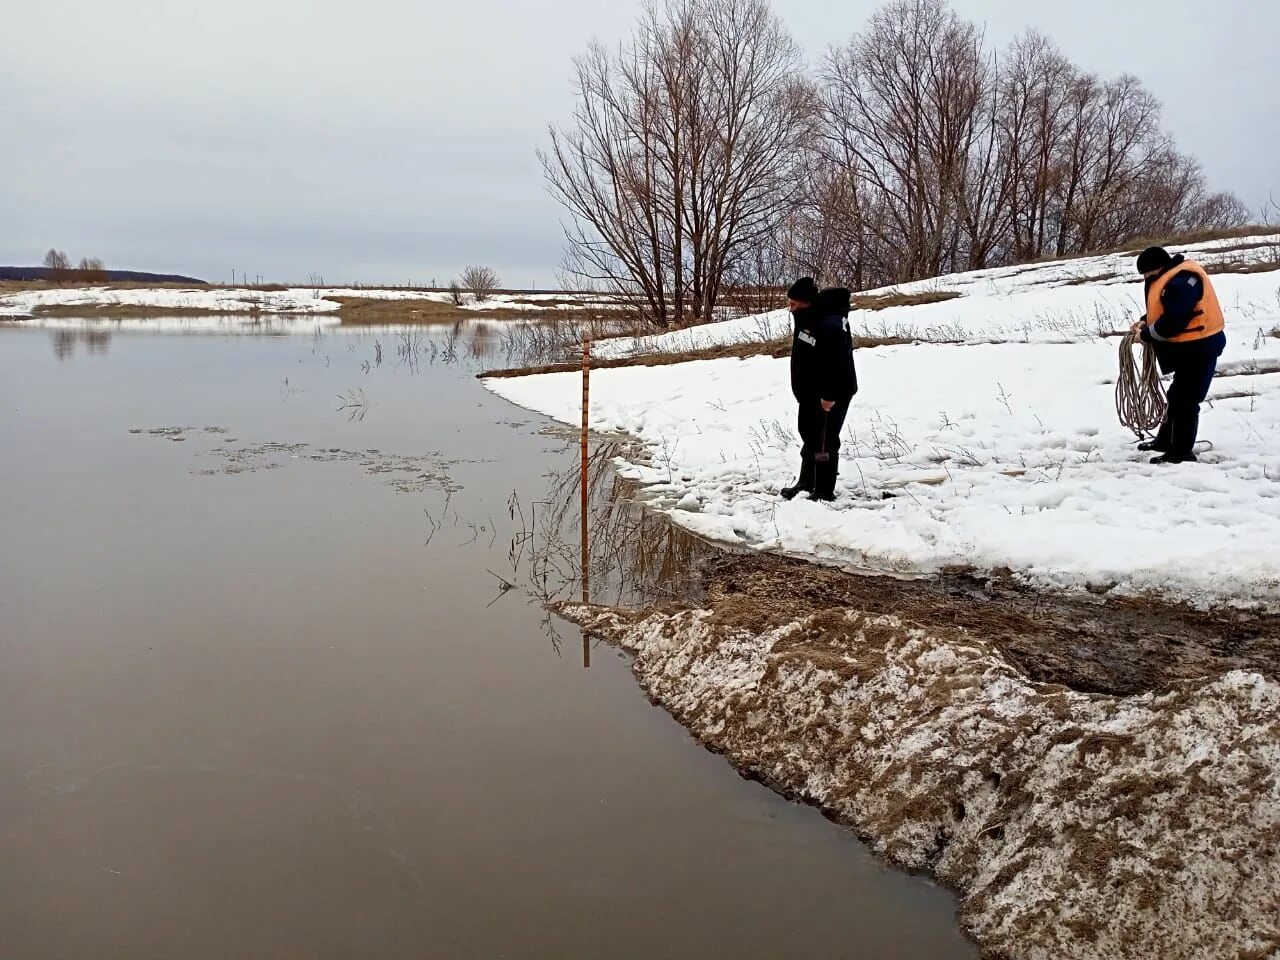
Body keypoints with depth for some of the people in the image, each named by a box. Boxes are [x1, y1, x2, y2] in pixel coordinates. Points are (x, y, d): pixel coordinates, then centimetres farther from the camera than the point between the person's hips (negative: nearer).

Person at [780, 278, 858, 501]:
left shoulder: (830, 325, -28)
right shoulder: (804, 318, 3)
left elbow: (839, 364, -29)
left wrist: (830, 395, -26)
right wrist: (800, 389, 17)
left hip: (833, 393, -10)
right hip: (809, 391, 10)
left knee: (826, 440, -4)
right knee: (808, 435, 18)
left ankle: (825, 491, 5)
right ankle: (806, 482, 30)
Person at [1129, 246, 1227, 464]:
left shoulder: (1180, 282, -23)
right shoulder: (1172, 276, 10)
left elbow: (1173, 321, -26)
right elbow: (1165, 309, 20)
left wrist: (1147, 335, -13)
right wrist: (1146, 322, 4)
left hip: (1198, 348, -11)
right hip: (1189, 347, 11)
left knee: (1185, 400, -5)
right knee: (1177, 396, 21)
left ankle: (1182, 452, 1)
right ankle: (1165, 441, 35)